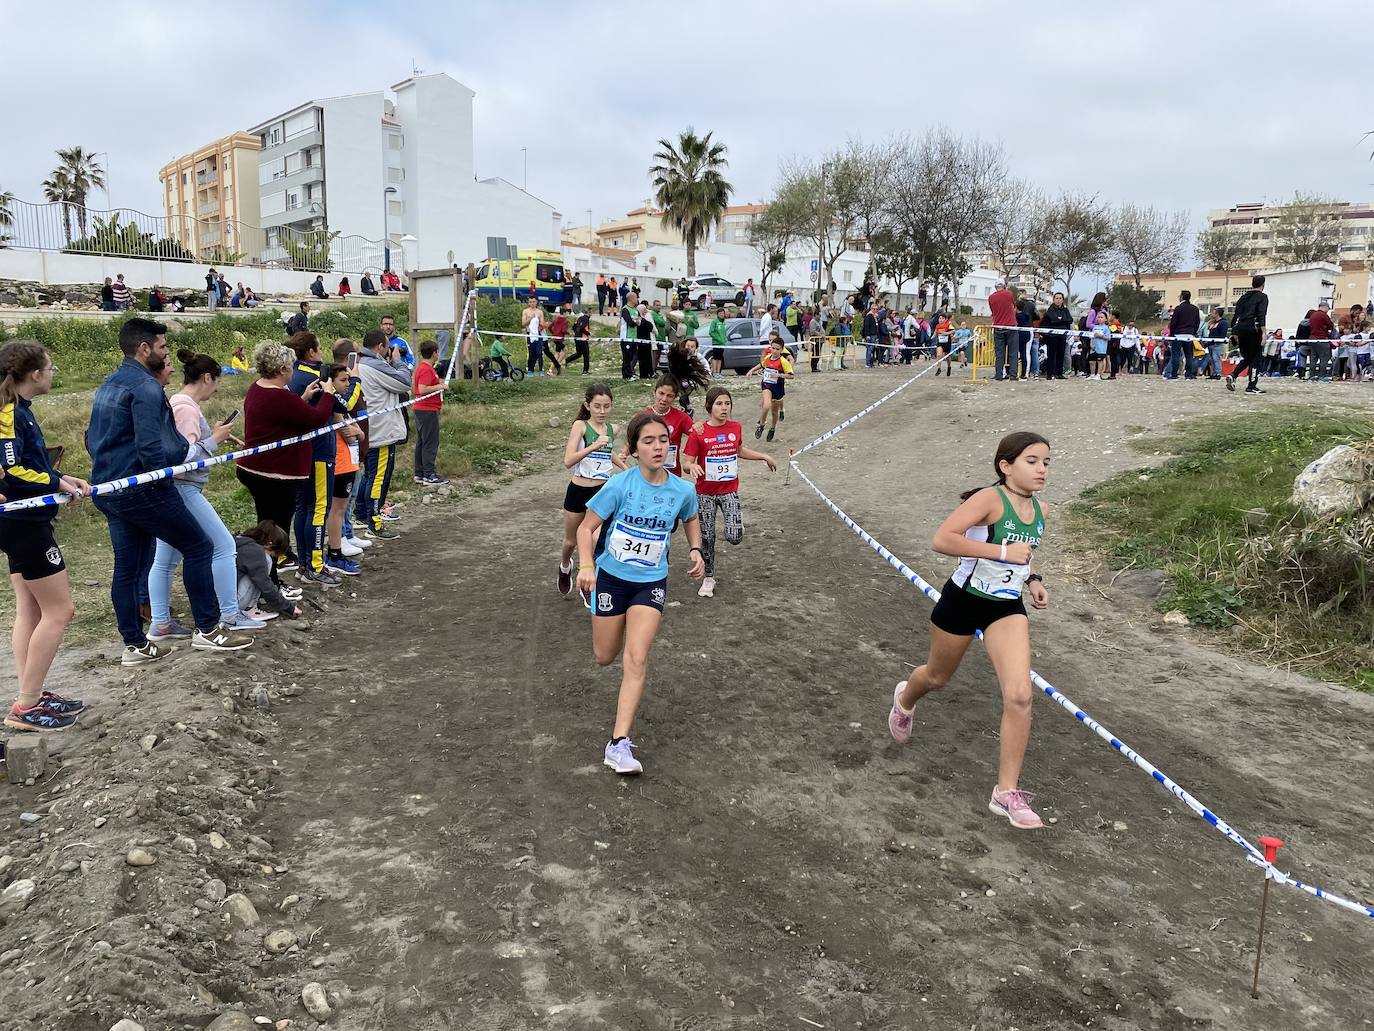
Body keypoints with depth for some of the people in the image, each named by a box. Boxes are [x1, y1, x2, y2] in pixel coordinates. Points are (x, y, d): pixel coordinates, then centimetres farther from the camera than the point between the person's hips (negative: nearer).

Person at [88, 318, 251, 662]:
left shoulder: (107, 385, 15)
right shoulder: (146, 387, -16)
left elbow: (93, 437, 22)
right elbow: (149, 447, -22)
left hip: (107, 489, 10)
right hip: (141, 489, -10)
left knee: (127, 566, 12)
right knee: (198, 547, 1)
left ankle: (134, 645, 19)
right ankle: (207, 629, 4)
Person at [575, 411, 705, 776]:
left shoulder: (683, 490, -8)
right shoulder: (620, 485, -18)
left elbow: (691, 519, 16)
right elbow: (586, 527, -12)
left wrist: (695, 550, -1)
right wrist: (586, 565, -28)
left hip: (651, 582, 1)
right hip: (611, 577, 0)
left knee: (636, 659, -15)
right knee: (604, 658, 14)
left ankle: (619, 743, -12)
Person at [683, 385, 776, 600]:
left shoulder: (736, 428, -1)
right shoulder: (698, 432, -13)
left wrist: (764, 456, 20)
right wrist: (694, 467, -33)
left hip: (729, 491, 2)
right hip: (705, 493, -2)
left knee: (735, 537, -11)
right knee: (707, 538, 6)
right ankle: (709, 578, 26)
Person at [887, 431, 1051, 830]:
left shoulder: (1039, 510, 1)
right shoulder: (989, 500, -22)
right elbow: (942, 539, -34)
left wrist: (1033, 579, 5)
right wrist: (1002, 551, -35)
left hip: (1007, 608, 5)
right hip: (963, 601, -4)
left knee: (1019, 696, -12)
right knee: (937, 677, 20)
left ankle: (1007, 792, -1)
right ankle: (904, 699, 59)